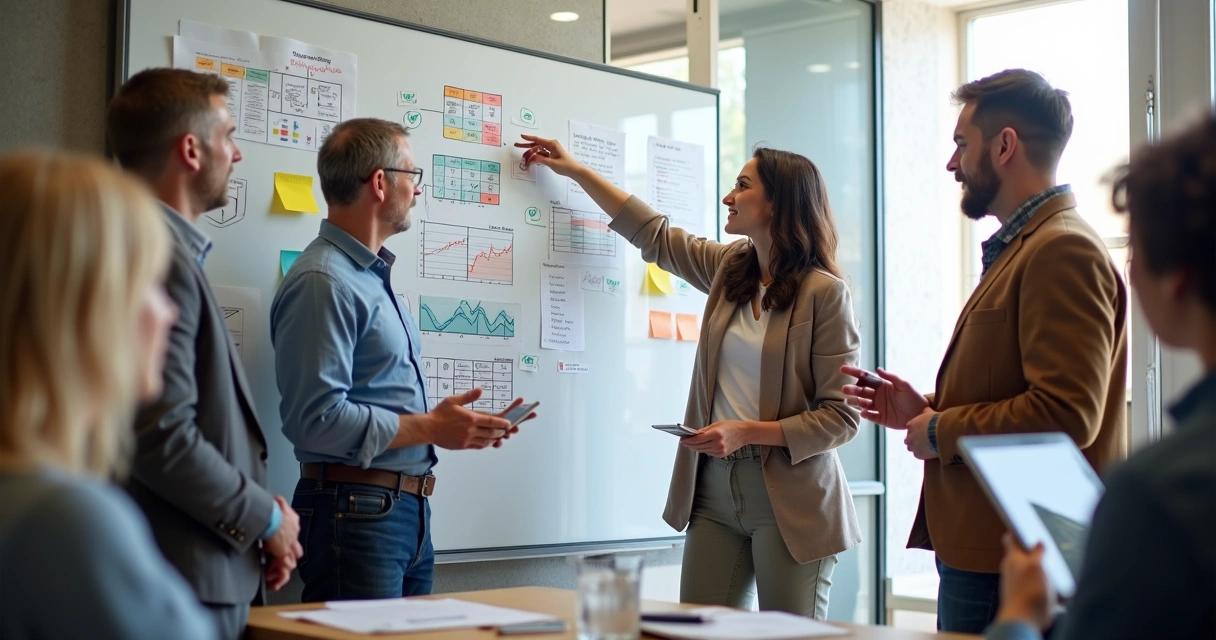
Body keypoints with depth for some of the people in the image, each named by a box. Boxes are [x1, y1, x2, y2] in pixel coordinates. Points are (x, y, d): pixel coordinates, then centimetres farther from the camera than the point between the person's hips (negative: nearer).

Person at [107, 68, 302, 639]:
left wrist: (258, 518, 9)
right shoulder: (158, 257, -17)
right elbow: (163, 438, -23)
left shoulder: (176, 252, 14)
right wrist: (266, 519, -10)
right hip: (186, 584, -10)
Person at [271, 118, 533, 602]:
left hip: (409, 511, 10)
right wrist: (428, 428, -15)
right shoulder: (323, 281, -15)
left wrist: (456, 426, 8)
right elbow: (318, 419, -23)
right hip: (355, 510, -10)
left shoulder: (373, 275, 17)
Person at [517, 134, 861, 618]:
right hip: (714, 487, 6)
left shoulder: (823, 292, -10)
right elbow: (654, 236, 25)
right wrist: (576, 171, 29)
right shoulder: (729, 268, 9)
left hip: (789, 499, -6)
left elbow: (841, 417, -11)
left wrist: (748, 432, -18)